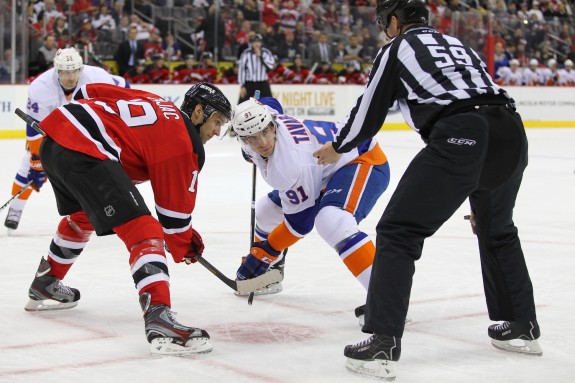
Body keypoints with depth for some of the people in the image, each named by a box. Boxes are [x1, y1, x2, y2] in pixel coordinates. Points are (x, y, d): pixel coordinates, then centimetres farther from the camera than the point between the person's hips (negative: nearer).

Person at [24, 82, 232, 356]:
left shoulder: (154, 103, 22)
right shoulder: (183, 144, -1)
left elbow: (88, 92, 23)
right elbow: (174, 209, 2)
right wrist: (184, 248, 17)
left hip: (54, 137, 10)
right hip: (86, 154, -10)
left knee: (82, 216, 35)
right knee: (144, 232, -13)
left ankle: (45, 286, 53)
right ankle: (159, 319, -29)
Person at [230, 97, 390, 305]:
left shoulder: (289, 164, -35)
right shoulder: (263, 115, -14)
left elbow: (300, 220, -23)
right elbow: (270, 103, 13)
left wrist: (264, 252, -14)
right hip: (325, 171, 11)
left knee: (331, 222, -37)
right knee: (267, 210, 14)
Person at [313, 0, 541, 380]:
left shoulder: (397, 49, 16)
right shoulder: (457, 43, 32)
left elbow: (370, 111, 18)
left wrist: (337, 148, 38)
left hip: (459, 139, -6)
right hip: (511, 133, 7)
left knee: (399, 231, 0)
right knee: (497, 231, 29)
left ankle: (383, 343, -8)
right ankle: (522, 327, 36)